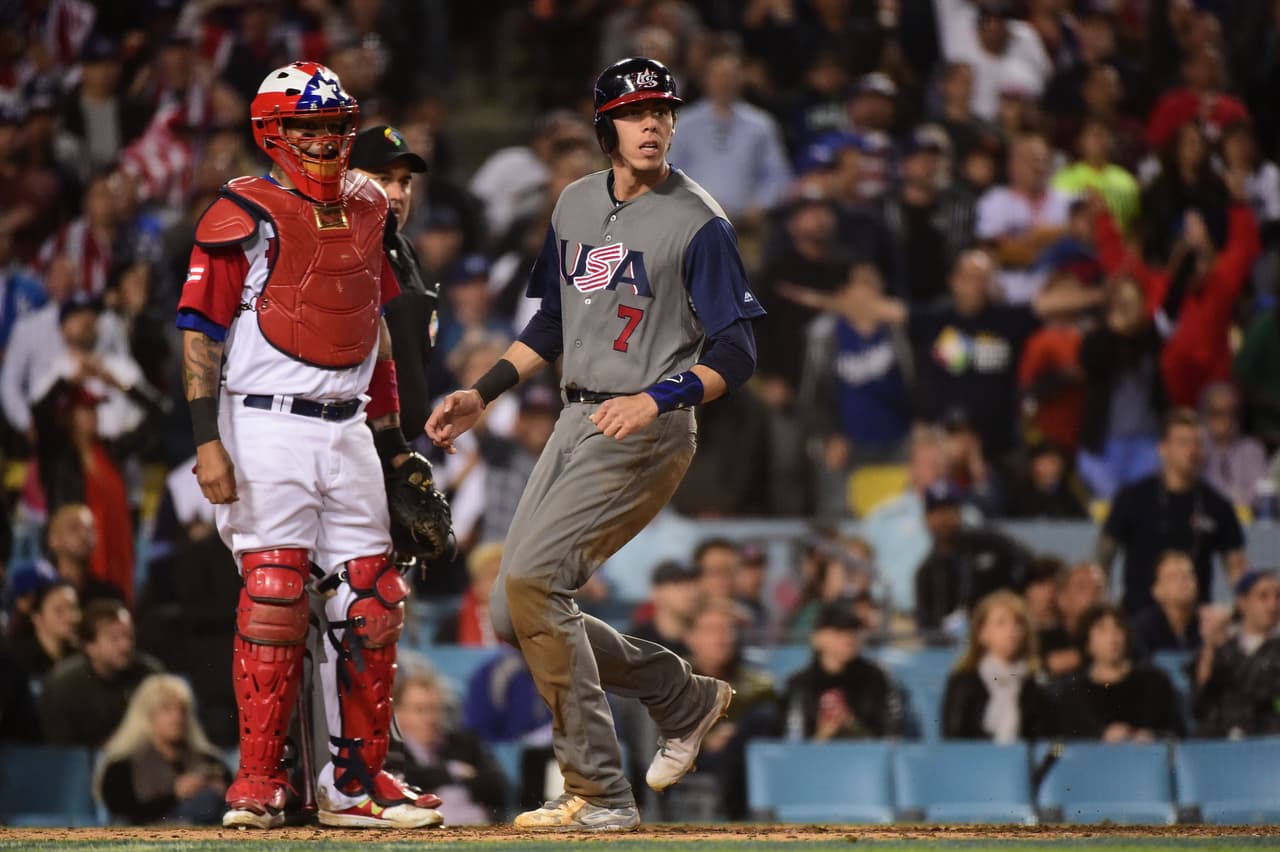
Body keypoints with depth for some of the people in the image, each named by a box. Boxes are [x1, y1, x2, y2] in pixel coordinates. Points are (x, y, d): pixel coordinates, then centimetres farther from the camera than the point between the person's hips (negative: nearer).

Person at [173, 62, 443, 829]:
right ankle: (259, 785, -5)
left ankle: (357, 780, 13)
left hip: (348, 433, 6)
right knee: (274, 600, -10)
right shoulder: (246, 213, -5)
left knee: (372, 604, 4)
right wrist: (208, 439, -16)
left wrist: (392, 440, 19)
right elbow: (200, 331, -8)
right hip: (266, 427, -6)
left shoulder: (366, 211, 14)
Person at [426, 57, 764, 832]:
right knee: (516, 618, 6)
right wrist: (482, 395, 16)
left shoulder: (698, 222, -10)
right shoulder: (576, 206, 13)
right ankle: (686, 698, 24)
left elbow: (736, 354, -13)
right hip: (577, 423, 8)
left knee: (530, 578, -21)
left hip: (647, 433, -8)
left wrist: (657, 399, -28)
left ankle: (600, 794, -15)